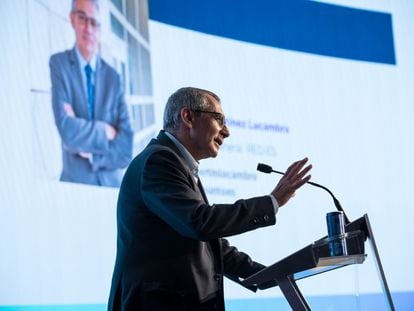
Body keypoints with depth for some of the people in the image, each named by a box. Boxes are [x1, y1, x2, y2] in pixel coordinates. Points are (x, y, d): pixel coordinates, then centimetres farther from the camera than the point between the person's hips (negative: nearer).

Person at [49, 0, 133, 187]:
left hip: (112, 183, 2)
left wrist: (91, 152, -14)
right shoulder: (58, 64, -3)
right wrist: (105, 132, -8)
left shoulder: (113, 77, 4)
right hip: (76, 183, -2)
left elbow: (126, 148, -3)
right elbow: (67, 130, -18)